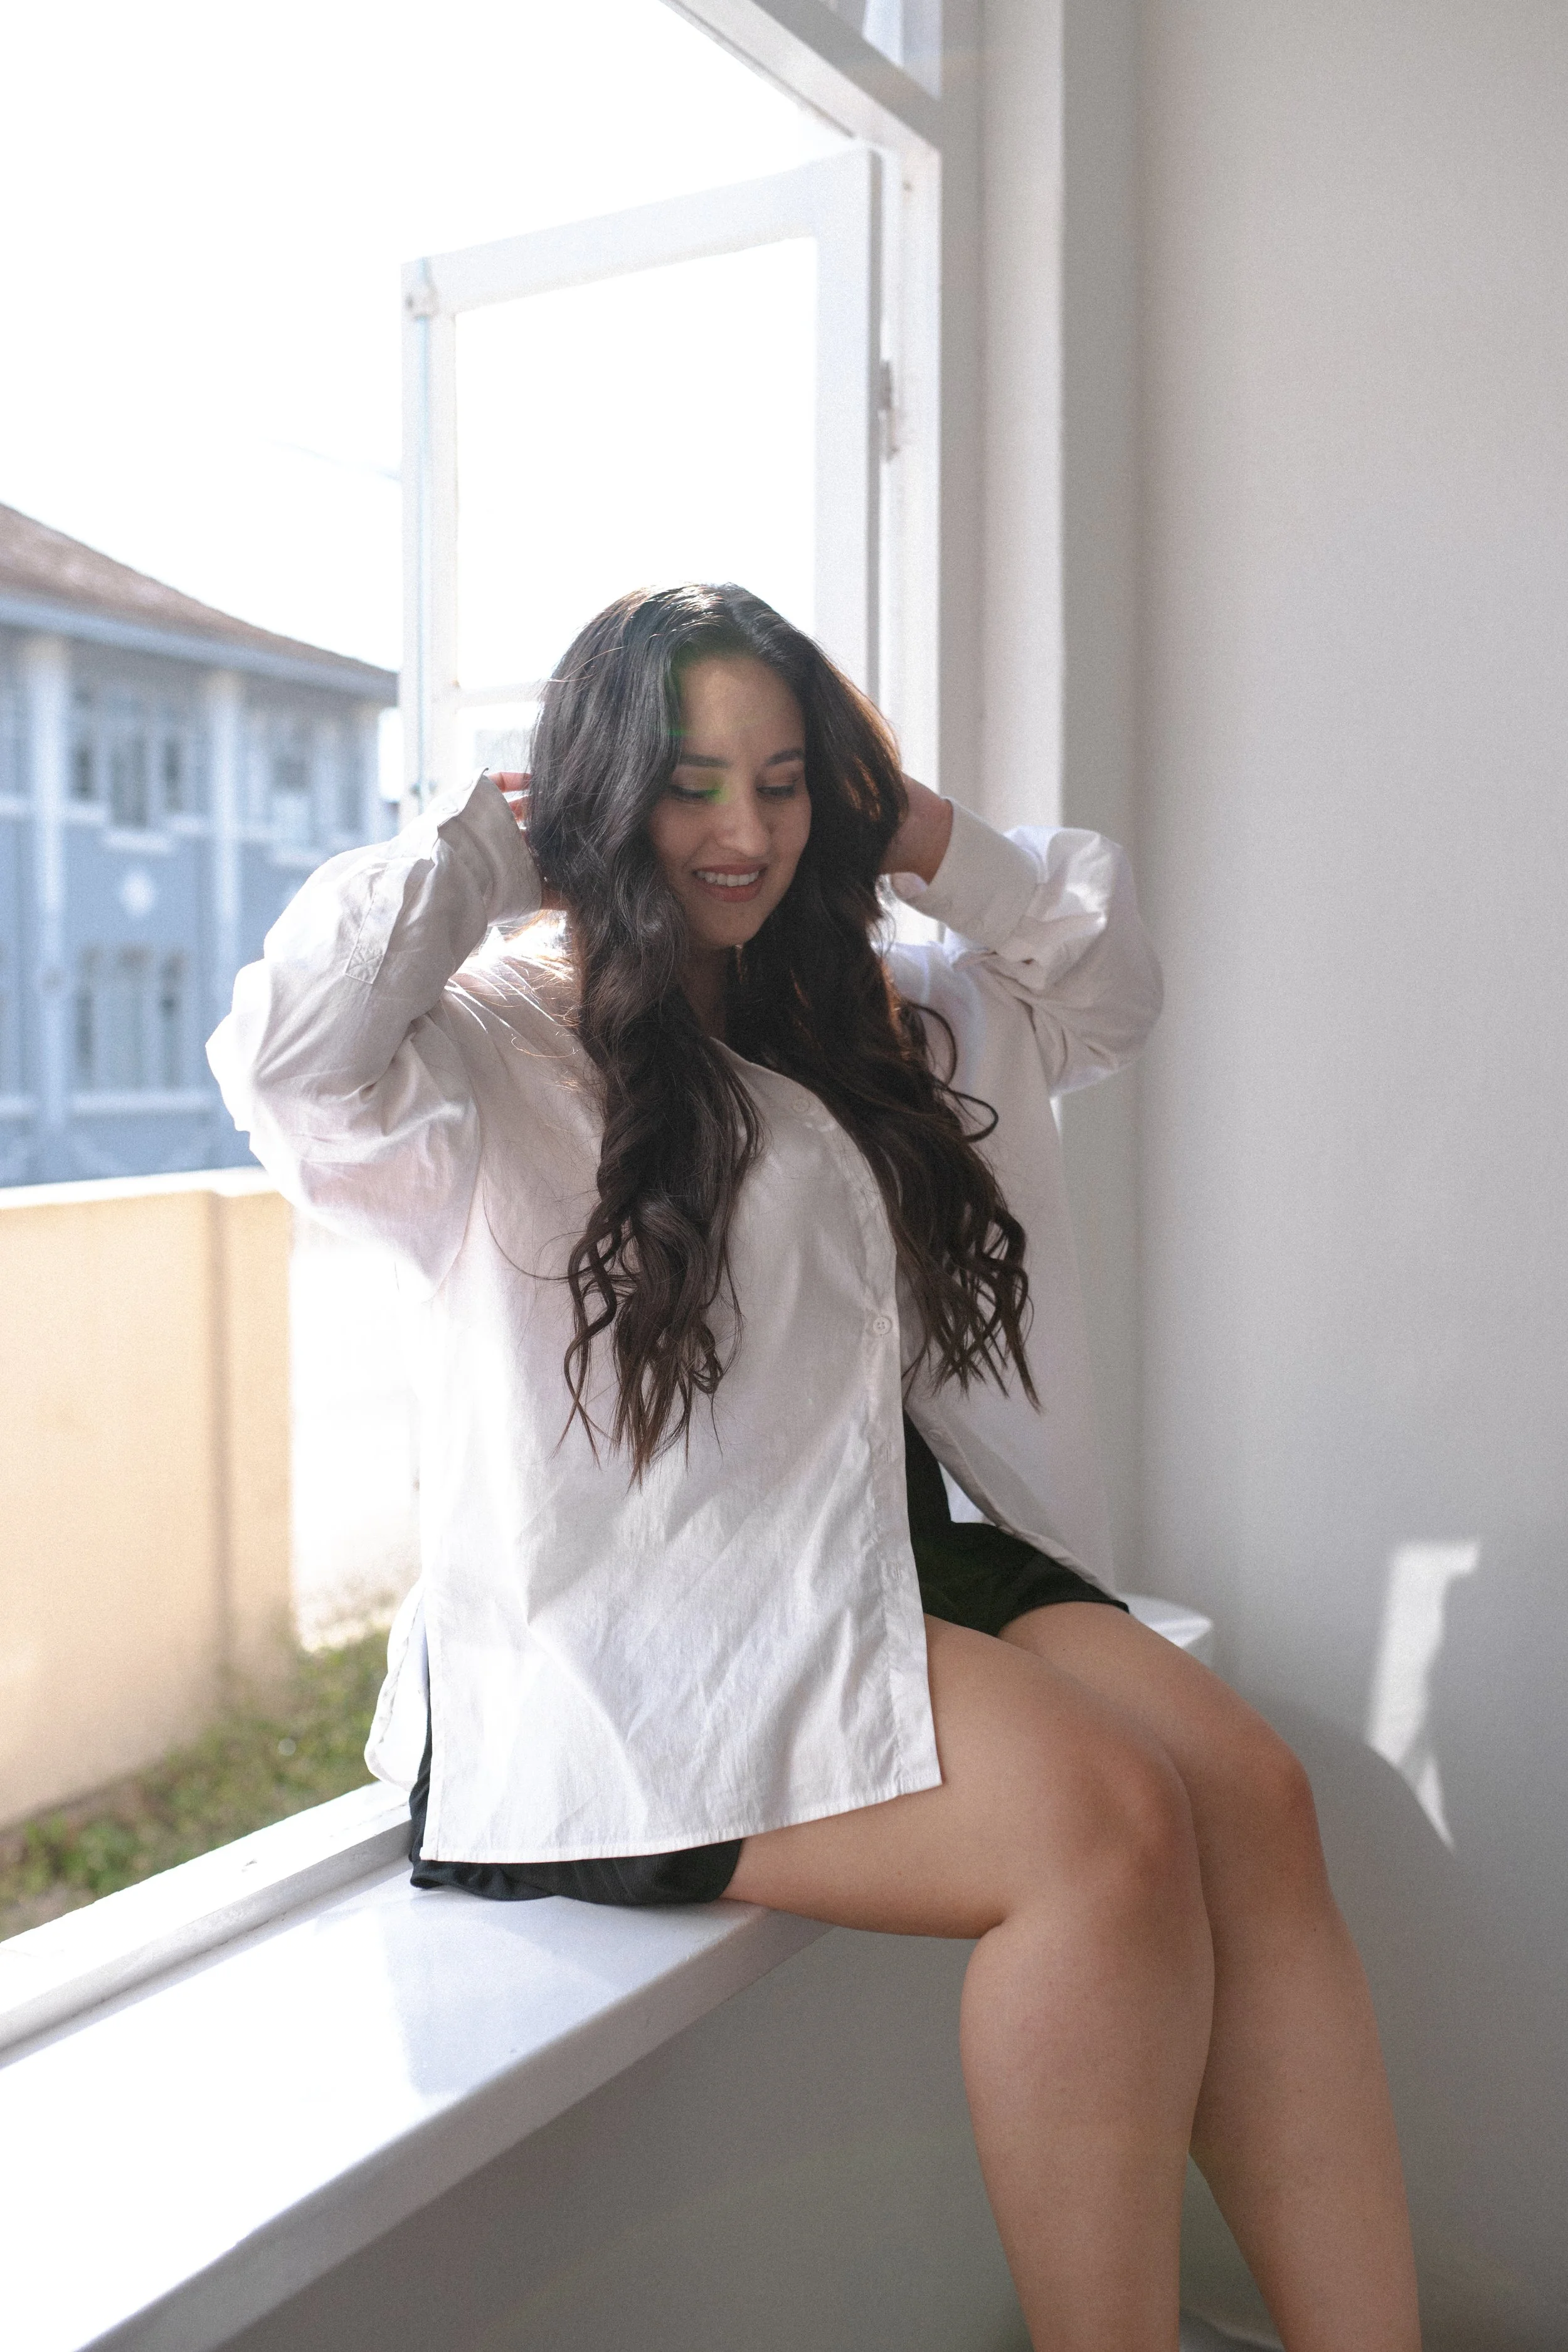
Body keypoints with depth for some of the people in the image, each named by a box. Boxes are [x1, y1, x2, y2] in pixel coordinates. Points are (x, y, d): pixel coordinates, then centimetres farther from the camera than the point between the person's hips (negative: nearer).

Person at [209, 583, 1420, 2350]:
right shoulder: (497, 1033, -1)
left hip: (889, 1551, 7)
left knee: (1250, 1791, -18)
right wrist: (475, 843, -6)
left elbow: (1108, 987, 25)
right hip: (639, 1628, -7)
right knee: (1105, 1819, -27)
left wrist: (922, 841, 12)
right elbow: (287, 1049, -22)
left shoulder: (869, 1018, 21)